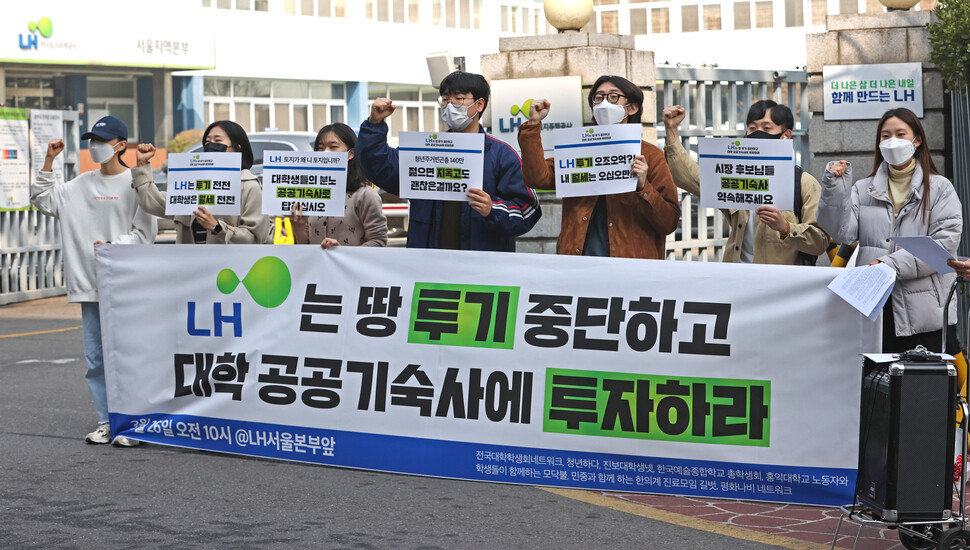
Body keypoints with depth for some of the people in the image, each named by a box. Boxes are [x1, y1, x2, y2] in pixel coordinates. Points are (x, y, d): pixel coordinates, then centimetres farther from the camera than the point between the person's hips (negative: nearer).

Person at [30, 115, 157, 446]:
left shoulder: (135, 183, -4)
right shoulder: (81, 184, 13)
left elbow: (145, 233, -5)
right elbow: (43, 201, 18)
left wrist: (111, 246, -16)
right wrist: (48, 162, 9)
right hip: (89, 284, 6)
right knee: (95, 359, 8)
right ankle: (106, 422, 15)